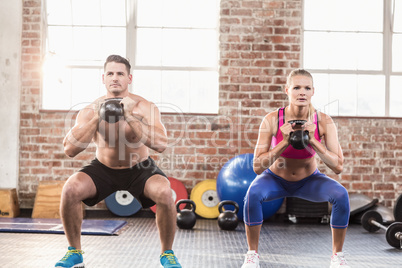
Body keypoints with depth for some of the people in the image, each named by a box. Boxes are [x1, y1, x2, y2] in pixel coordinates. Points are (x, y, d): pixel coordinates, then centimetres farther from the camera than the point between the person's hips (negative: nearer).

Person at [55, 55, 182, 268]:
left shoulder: (145, 107, -19)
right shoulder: (91, 110, -14)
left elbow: (161, 145, -33)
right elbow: (69, 150, -25)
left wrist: (130, 117, -40)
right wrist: (97, 118, -33)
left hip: (139, 168, -1)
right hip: (104, 168, 2)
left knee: (164, 192, -31)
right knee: (70, 190, -24)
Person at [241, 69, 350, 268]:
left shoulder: (324, 122, -21)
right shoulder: (272, 120, -25)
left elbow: (338, 167, -23)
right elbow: (257, 167, -25)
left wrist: (312, 141, -34)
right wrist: (284, 142, -36)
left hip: (308, 180, 1)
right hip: (276, 179, -1)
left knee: (341, 195, -25)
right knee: (253, 193, -32)